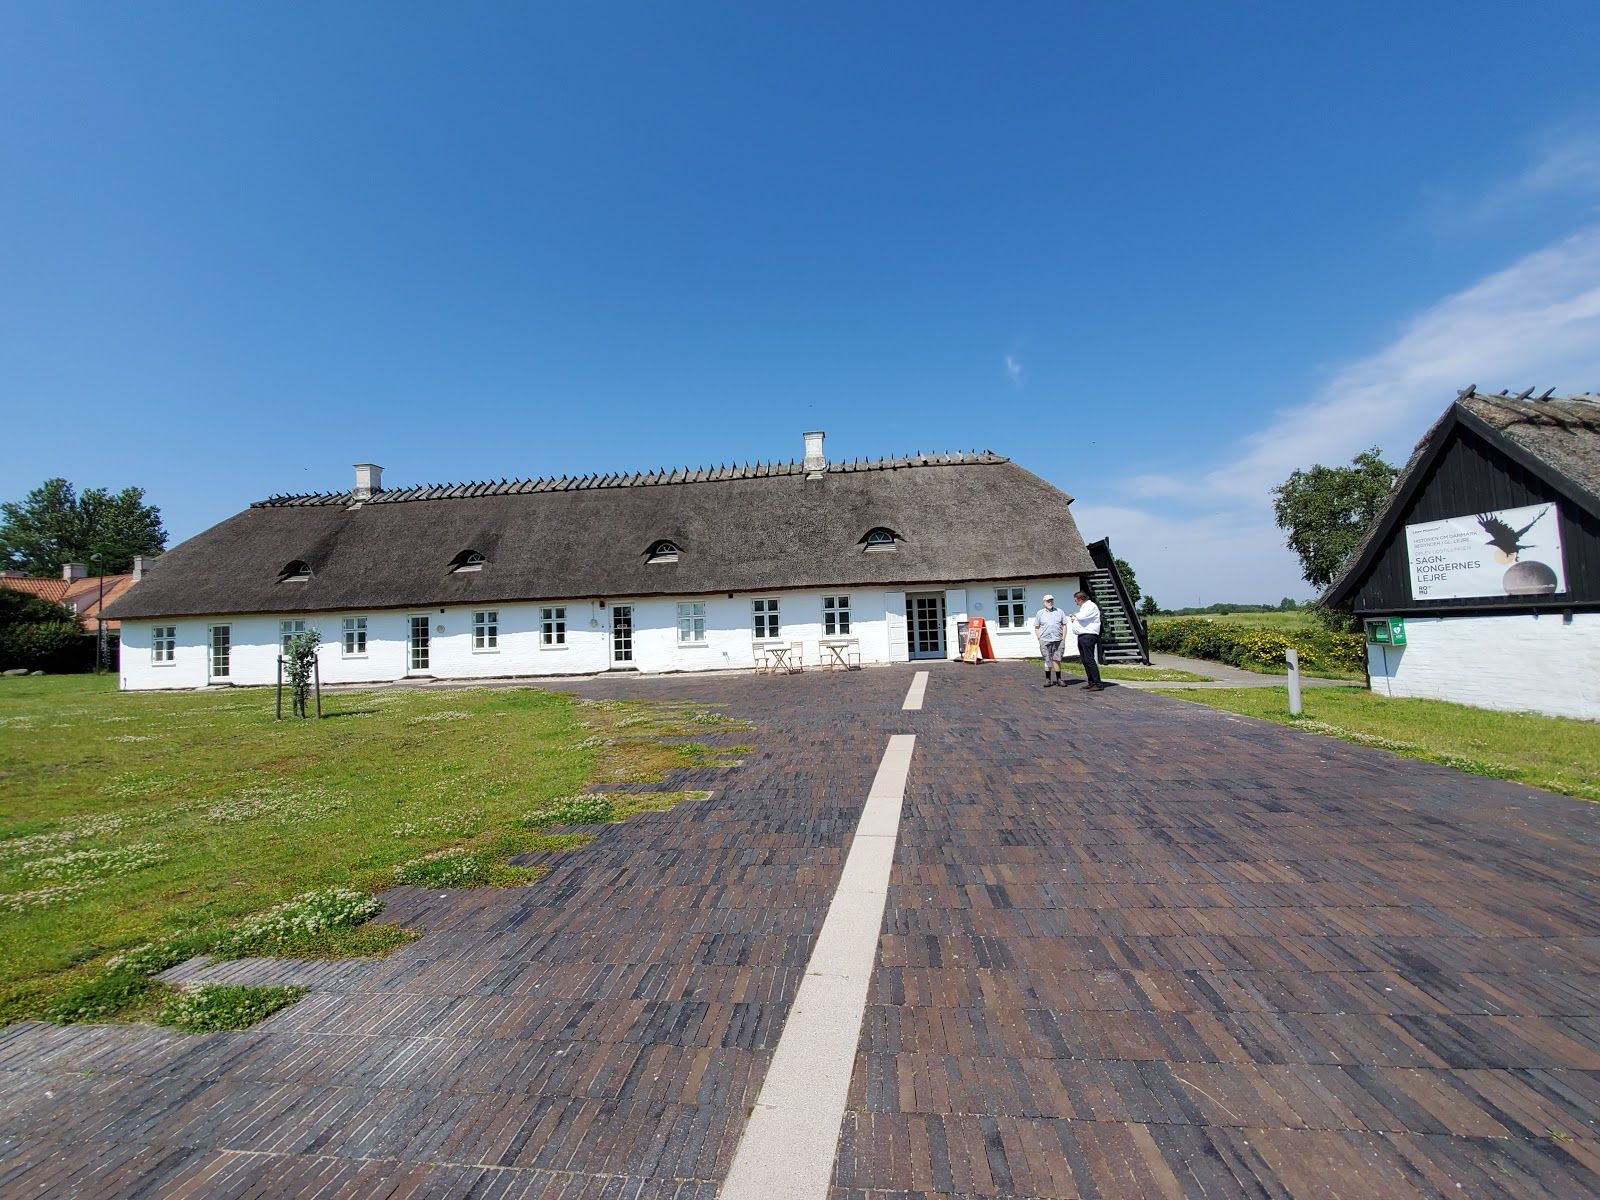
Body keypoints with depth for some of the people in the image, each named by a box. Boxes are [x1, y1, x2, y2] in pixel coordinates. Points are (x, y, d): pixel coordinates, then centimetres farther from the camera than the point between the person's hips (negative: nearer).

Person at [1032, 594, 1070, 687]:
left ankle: (1058, 679, 6)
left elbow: (1064, 626, 10)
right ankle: (1048, 680, 7)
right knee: (1047, 660, 1)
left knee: (1057, 660, 0)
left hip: (1057, 640, 1)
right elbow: (1036, 627, 10)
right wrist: (1039, 639, 0)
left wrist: (1063, 638, 2)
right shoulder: (1039, 613, 10)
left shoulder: (1059, 612, 12)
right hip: (1045, 640, 0)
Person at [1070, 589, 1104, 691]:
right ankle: (1091, 682, 17)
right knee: (1085, 661, 11)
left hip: (1088, 636, -10)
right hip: (1082, 636, 10)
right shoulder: (1084, 607, 22)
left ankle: (1098, 684, -13)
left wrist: (1075, 615, -2)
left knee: (1090, 660, -13)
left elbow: (1082, 617, -21)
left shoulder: (1091, 606, -9)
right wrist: (1075, 619, 16)